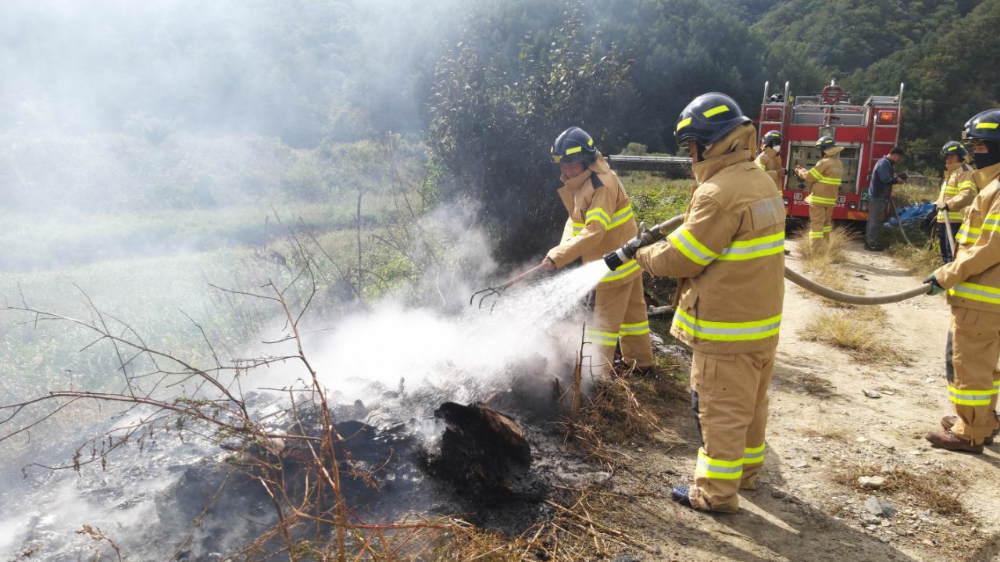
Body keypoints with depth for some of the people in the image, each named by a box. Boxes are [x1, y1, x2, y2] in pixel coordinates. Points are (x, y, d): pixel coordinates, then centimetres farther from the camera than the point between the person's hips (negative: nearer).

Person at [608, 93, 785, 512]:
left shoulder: (720, 192, -23)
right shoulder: (760, 182, 9)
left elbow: (681, 258, -19)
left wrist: (640, 254, -1)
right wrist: (663, 244, 9)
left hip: (727, 328, -10)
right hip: (762, 321, 10)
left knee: (719, 411, 4)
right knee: (750, 405, 23)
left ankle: (717, 492, 18)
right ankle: (745, 470, 40)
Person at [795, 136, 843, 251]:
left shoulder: (824, 163, -18)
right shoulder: (839, 163, 10)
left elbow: (809, 177, -12)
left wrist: (800, 171, 7)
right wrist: (805, 170, 18)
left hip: (819, 199, -9)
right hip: (831, 198, 9)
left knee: (816, 224, -6)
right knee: (826, 222, 21)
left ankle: (815, 252, -7)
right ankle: (825, 247, 32)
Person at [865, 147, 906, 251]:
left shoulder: (885, 162, 17)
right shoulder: (885, 163, -16)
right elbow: (886, 179, -24)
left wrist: (895, 176, 8)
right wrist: (897, 180, -10)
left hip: (877, 195, 11)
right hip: (878, 196, -11)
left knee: (873, 220, 14)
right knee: (876, 220, -8)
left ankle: (868, 242, 19)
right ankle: (871, 244, -6)